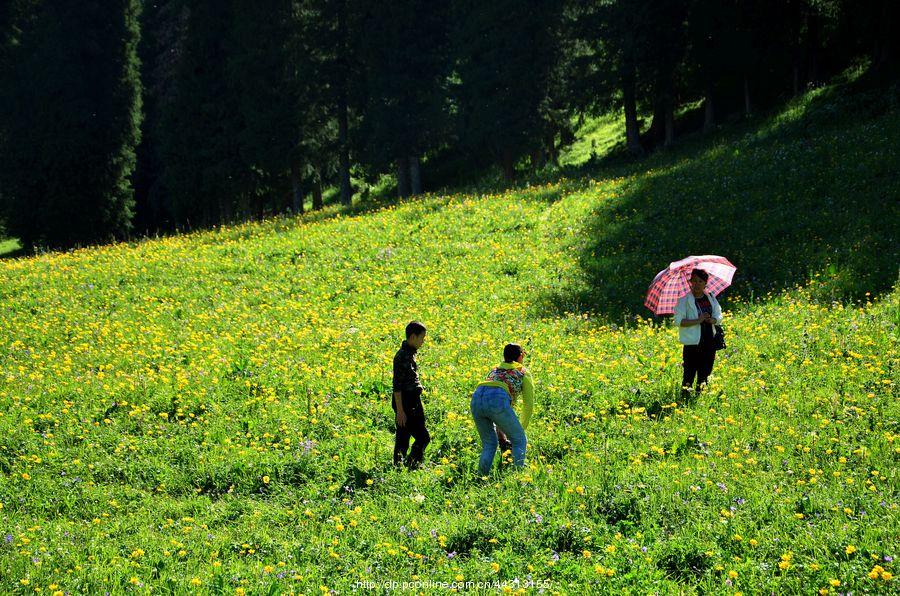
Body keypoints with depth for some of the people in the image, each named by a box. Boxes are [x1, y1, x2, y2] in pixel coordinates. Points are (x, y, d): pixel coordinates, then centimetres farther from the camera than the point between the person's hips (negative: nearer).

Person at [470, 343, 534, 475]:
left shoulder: (495, 369, 38)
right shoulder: (524, 373, 25)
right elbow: (529, 406, 22)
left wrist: (499, 431, 46)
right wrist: (522, 429, 33)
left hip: (477, 397, 5)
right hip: (497, 400, -5)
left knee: (489, 444, 21)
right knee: (519, 440, 11)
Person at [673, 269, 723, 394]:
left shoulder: (711, 299, 10)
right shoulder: (684, 300, -5)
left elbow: (719, 317, 14)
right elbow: (678, 321, -11)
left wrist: (712, 320, -10)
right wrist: (698, 321, -19)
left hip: (709, 343, 5)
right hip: (692, 343, -5)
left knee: (705, 372, 12)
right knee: (689, 373, -7)